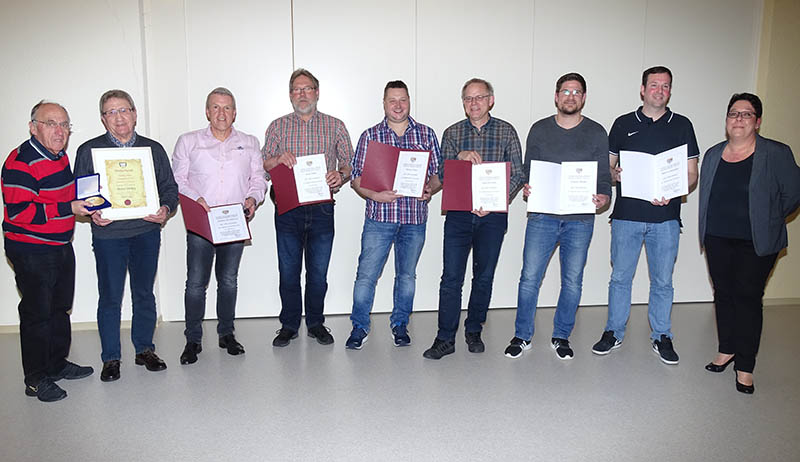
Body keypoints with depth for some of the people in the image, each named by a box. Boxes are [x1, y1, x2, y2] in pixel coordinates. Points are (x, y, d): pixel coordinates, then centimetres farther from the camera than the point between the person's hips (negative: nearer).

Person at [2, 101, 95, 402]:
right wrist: (69, 208, -25)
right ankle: (36, 379, 15)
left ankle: (58, 364, 34)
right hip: (31, 252, -9)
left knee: (60, 309, 18)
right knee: (37, 313, 1)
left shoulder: (60, 156, 8)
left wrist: (86, 203, 6)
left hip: (61, 247, 9)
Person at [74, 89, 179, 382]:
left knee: (144, 294, 12)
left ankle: (145, 350, 26)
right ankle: (111, 358, 18)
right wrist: (93, 213, -15)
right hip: (108, 235, -1)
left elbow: (170, 188, 10)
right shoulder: (89, 151, 3)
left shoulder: (153, 149, 8)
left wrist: (166, 209, -10)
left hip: (147, 232, 2)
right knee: (110, 298, 4)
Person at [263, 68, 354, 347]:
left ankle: (316, 324, 23)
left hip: (322, 209, 0)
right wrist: (279, 158, -14)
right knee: (288, 270, 5)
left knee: (318, 271, 7)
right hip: (288, 208, 0)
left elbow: (349, 163, 8)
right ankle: (289, 325, 20)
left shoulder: (335, 126, 9)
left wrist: (341, 175, -14)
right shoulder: (278, 126, 10)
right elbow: (262, 165, 7)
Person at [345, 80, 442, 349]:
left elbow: (439, 173, 9)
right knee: (366, 274, -2)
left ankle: (400, 324, 30)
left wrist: (430, 190, -12)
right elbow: (356, 179, 1)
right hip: (379, 217, -1)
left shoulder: (426, 134, 8)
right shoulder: (370, 136, 4)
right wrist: (374, 195, -16)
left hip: (415, 219, 2)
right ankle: (359, 327, 15)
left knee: (407, 275, 13)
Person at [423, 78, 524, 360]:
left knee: (484, 276, 9)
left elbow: (517, 175, 2)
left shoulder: (506, 132, 6)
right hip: (458, 214, 0)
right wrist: (460, 157, -16)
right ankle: (445, 338, 4)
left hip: (492, 216, 0)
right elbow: (442, 175, 3)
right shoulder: (452, 133, 9)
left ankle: (474, 331, 25)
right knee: (451, 277, -4)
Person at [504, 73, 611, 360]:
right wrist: (526, 188, -11)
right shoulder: (539, 130, 9)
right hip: (542, 216, 0)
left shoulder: (596, 133, 8)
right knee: (529, 278, -2)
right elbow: (528, 170, 11)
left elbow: (604, 176, 7)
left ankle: (561, 337, 24)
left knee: (572, 281, 7)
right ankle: (522, 336, 15)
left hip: (580, 220, 0)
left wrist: (603, 197, -13)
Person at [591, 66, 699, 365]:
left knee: (662, 281, 8)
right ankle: (614, 332, 20)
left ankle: (661, 336, 22)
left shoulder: (682, 125, 8)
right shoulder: (623, 124, 7)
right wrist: (615, 174, -11)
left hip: (665, 217, 0)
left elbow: (692, 175, 6)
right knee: (620, 277, 6)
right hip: (627, 216, 0)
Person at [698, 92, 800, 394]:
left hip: (756, 244, -4)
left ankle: (745, 366, 8)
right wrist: (715, 224, 10)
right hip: (717, 240, 4)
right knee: (723, 293, 12)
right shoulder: (713, 155, 8)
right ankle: (727, 349, 29)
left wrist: (767, 221, 0)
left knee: (748, 298, -3)